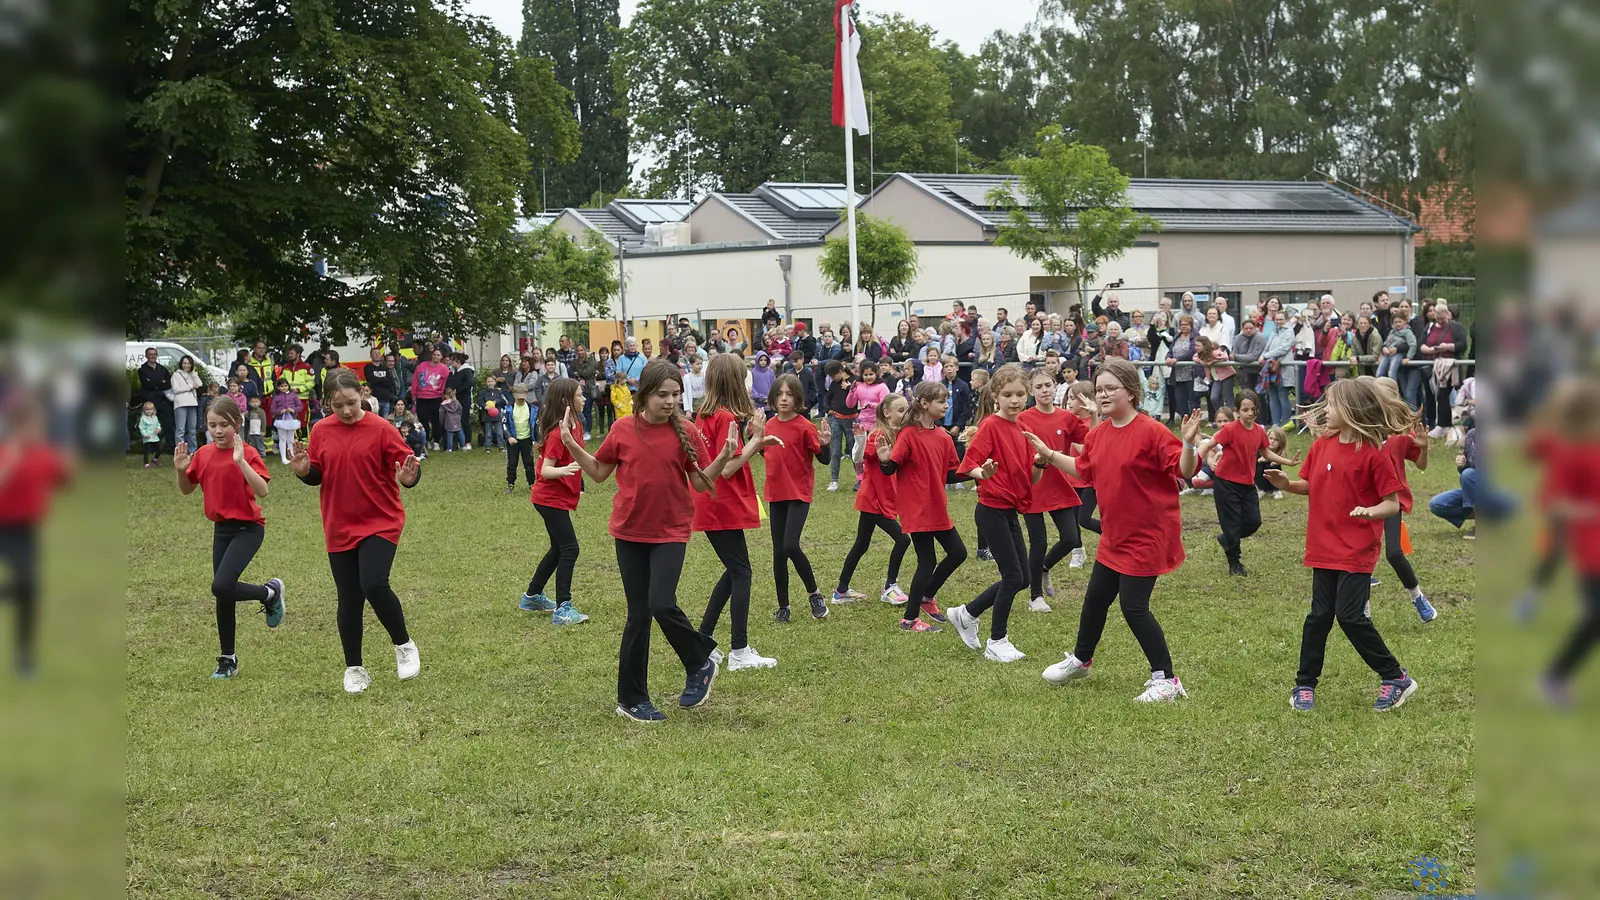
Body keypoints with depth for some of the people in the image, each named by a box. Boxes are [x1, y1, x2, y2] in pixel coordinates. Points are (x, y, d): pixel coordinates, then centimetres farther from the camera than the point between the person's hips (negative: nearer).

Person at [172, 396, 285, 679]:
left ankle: (271, 593, 7)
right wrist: (181, 470, -6)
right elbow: (186, 490, 14)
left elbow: (262, 491, -26)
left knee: (221, 586, -21)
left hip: (248, 528, -6)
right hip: (221, 528, 6)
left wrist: (240, 462, -35)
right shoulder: (203, 454, 4)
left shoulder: (247, 454, -14)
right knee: (223, 595, 9)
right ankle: (227, 659, 22)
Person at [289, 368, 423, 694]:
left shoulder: (381, 429, -9)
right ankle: (354, 669, 22)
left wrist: (409, 477, -30)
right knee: (348, 600, 8)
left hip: (380, 523, -4)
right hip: (339, 529, 4)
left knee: (374, 584, -21)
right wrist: (304, 471, -11)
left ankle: (404, 645, 3)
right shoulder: (321, 431, 2)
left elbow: (409, 467, -8)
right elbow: (317, 476, 10)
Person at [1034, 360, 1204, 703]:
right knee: (1095, 598, 20)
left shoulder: (1150, 431, -19)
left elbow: (1184, 471, -22)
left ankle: (1165, 680, 1)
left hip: (1147, 535, -8)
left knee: (1133, 607, -9)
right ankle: (1081, 660, 42)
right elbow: (1083, 469, 22)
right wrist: (1049, 455, 18)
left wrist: (1188, 443, -40)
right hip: (1115, 534, 8)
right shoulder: (1098, 434, 4)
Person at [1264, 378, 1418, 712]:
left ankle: (1395, 678, 5)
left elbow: (1392, 503, -10)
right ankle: (1304, 685, 19)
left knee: (1351, 617, -9)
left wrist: (1370, 511, -30)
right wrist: (1287, 484, -4)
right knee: (1319, 616, 10)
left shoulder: (1373, 454, -12)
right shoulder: (1321, 446, 4)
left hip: (1357, 551, -5)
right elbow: (1310, 486, 15)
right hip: (1324, 549, 5)